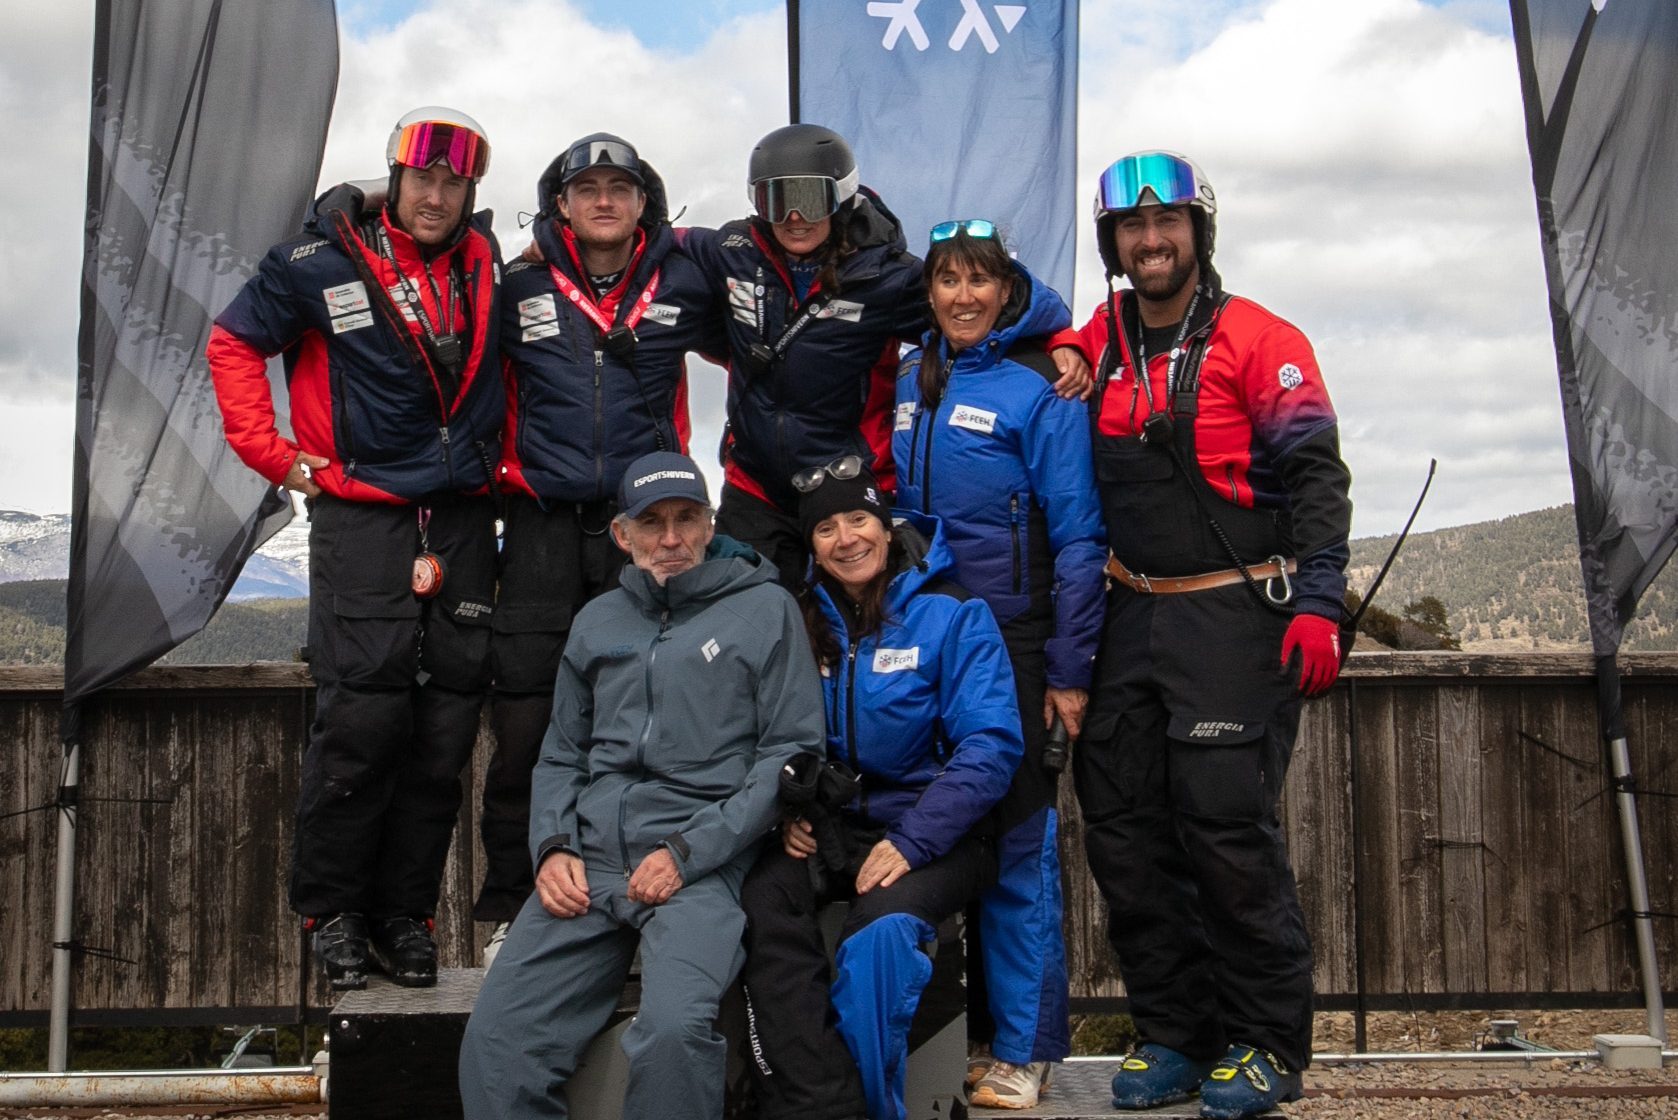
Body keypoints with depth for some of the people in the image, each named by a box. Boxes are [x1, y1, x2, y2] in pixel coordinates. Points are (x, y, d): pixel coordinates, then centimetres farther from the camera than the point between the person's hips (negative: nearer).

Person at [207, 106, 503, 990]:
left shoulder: (486, 265, 10)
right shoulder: (321, 265, -2)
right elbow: (234, 344, 6)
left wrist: (503, 455, 13)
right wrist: (277, 455, 0)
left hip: (463, 519, 4)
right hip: (362, 517, -4)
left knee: (446, 726, 3)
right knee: (361, 719, -11)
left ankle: (405, 911, 13)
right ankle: (331, 910, 5)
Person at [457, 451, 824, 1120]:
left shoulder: (764, 608, 5)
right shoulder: (598, 621, 21)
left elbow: (791, 751, -3)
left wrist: (688, 852, -10)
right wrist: (552, 847, 4)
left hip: (702, 865, -4)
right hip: (587, 860, 5)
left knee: (673, 1029, -30)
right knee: (496, 1038, -15)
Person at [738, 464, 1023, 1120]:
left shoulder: (954, 616, 0)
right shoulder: (804, 623, 12)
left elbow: (991, 745, -9)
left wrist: (911, 842, -19)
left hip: (932, 832, -3)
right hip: (829, 827, 3)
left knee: (882, 930, -35)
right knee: (763, 900, -30)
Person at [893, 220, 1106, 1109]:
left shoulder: (1039, 391, -8)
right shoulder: (912, 380, 10)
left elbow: (1078, 538, -9)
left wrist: (1070, 670, -13)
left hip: (1012, 643, -6)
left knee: (1017, 842, -1)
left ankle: (1023, 1048, 10)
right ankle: (961, 1031, 23)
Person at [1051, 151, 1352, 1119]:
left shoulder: (1259, 342, -3)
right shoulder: (1097, 348, 12)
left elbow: (1316, 477, -7)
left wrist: (1318, 603, -15)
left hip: (1234, 618, -6)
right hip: (1132, 617, 6)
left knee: (1228, 825, -8)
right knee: (1124, 828, 5)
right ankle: (1174, 1036, 18)